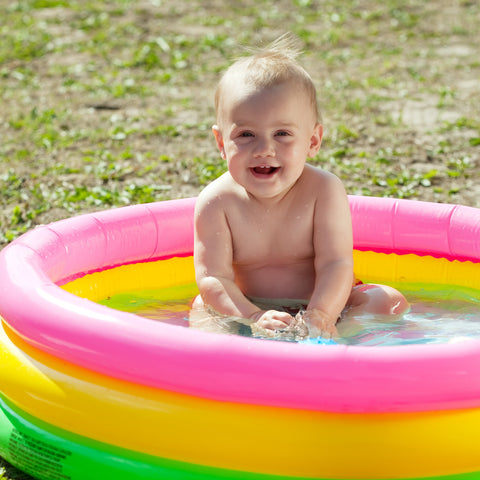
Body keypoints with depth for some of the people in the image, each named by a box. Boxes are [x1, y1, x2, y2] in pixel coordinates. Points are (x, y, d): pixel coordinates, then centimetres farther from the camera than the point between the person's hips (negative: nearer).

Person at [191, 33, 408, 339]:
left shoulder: (324, 190, -17)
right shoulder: (217, 202, -16)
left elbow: (336, 264, -22)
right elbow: (213, 278, -22)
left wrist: (318, 318, -40)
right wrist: (252, 319, -40)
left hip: (318, 305, -1)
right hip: (251, 308, 1)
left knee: (391, 302, -20)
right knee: (202, 307, -21)